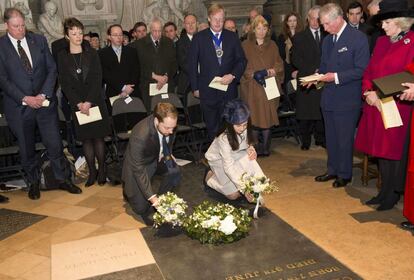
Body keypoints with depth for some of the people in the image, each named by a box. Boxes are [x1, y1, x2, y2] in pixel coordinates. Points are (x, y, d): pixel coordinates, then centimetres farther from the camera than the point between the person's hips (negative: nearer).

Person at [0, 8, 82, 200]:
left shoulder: (39, 40, 5)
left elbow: (51, 69, 3)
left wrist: (44, 94, -9)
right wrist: (25, 98, -15)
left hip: (45, 102, 1)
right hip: (19, 106, -1)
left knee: (55, 144, 3)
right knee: (26, 149, 11)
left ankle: (63, 179, 19)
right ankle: (33, 183, 29)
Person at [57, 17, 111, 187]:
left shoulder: (91, 53, 2)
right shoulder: (62, 56, 2)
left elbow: (97, 79, -4)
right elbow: (64, 84, -1)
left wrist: (89, 102, -13)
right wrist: (79, 103, -11)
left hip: (95, 101, 0)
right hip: (77, 104, 0)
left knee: (98, 136, 1)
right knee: (86, 138, 4)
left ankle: (101, 170, 11)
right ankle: (92, 172, 13)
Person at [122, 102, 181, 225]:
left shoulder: (168, 123, -22)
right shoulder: (139, 136, -39)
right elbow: (139, 170, -33)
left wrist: (168, 153, -9)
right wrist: (152, 197, -35)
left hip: (158, 157, 5)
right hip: (139, 164, -5)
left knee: (175, 173, -25)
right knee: (141, 208, -10)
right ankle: (129, 190, 21)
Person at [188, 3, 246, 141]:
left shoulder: (232, 37, 7)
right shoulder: (199, 38, 2)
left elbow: (241, 60, 8)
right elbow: (192, 64, 3)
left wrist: (233, 75, -10)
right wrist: (195, 87, 0)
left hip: (228, 89, 1)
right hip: (208, 90, -1)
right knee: (211, 128, 8)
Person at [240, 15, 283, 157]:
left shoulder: (272, 45, 15)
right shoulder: (245, 45, 3)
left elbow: (279, 63, 12)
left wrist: (274, 70, -9)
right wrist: (253, 74, -16)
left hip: (269, 87, 3)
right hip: (252, 88, -3)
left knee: (268, 117, 0)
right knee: (254, 117, -4)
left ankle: (265, 147, 9)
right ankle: (256, 148, 6)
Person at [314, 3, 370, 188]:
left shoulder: (358, 38, -11)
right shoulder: (327, 40, 11)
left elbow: (362, 70, -16)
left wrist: (336, 77, -22)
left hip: (347, 100, -7)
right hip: (328, 98, 7)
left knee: (344, 139, 4)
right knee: (330, 138, 16)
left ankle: (344, 174, 19)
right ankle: (333, 170, 31)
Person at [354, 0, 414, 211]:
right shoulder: (381, 42, 12)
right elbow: (369, 70, 11)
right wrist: (369, 92, -6)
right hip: (375, 106, 6)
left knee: (395, 150, 3)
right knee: (380, 149, 12)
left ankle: (393, 194, 17)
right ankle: (384, 191, 25)